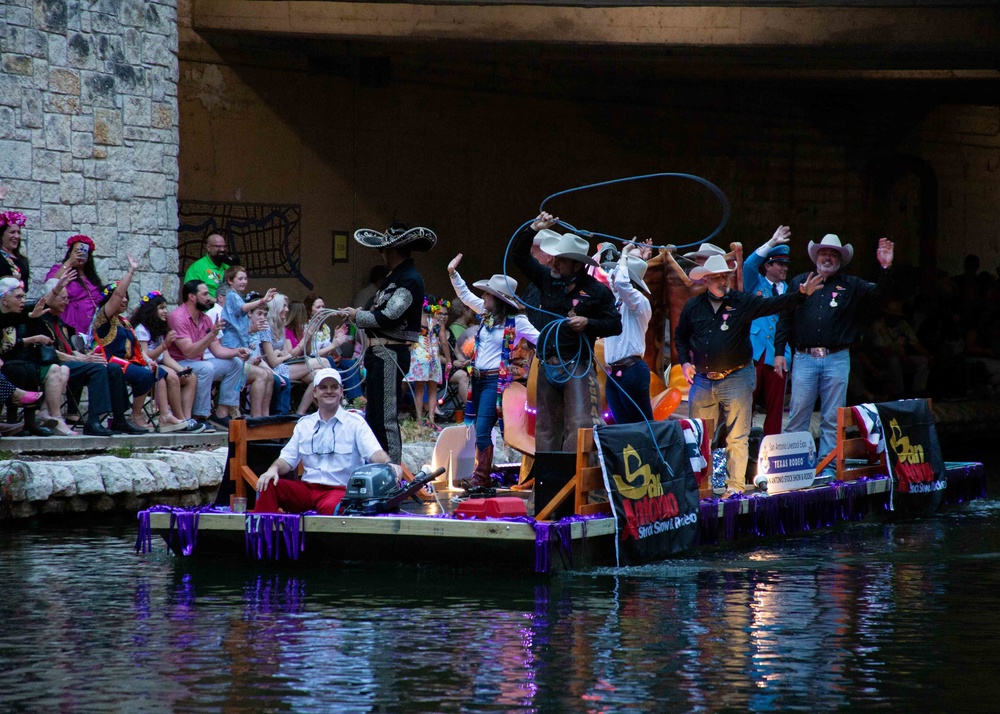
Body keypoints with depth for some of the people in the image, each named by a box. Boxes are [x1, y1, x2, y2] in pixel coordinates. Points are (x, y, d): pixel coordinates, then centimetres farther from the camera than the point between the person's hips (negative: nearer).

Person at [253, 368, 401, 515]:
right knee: (267, 485, -22)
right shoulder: (304, 424, 18)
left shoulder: (355, 423, 6)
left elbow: (374, 452, -7)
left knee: (331, 506, -40)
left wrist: (389, 464, -30)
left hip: (341, 490, -4)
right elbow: (288, 459, 16)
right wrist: (274, 469, -7)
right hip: (307, 487, 4)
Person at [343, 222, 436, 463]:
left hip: (390, 355, -11)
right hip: (379, 353, 11)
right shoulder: (393, 277, 19)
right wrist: (360, 315, -1)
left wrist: (358, 316, -9)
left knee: (386, 419, -10)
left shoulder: (410, 280, -14)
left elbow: (389, 317, -22)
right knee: (373, 416, 17)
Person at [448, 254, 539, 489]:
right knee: (481, 431, 9)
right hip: (478, 378, 7)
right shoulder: (487, 313, 10)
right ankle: (484, 476, 14)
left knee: (482, 430, -12)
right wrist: (453, 274, 18)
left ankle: (481, 477, -8)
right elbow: (466, 296, 21)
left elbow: (539, 339, -10)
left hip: (496, 380, -7)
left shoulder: (516, 321, -8)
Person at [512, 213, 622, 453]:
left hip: (577, 367, -5)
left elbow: (615, 325, -1)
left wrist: (588, 323, -16)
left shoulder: (597, 290, -3)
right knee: (546, 428, 9)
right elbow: (519, 253, 14)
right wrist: (533, 229, 0)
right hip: (547, 366, 5)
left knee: (580, 426, -14)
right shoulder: (548, 279, 9)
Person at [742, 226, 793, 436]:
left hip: (777, 355, 3)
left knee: (775, 406, 3)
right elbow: (749, 264, -11)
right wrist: (772, 243, -17)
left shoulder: (788, 290, 18)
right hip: (754, 352, -3)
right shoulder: (755, 284, 9)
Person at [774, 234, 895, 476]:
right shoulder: (798, 283, 12)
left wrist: (886, 269, -20)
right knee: (798, 416, -1)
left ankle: (827, 467, 8)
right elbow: (784, 318, 11)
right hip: (804, 358, 0)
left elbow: (879, 293, -2)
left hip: (836, 359, 0)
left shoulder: (850, 286, 10)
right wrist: (779, 351, 3)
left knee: (832, 419, 2)